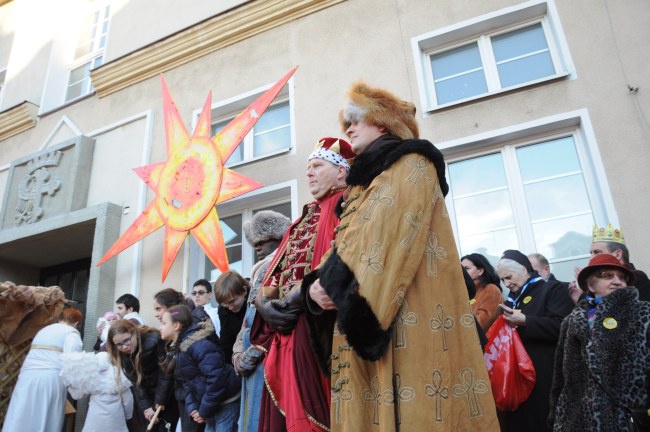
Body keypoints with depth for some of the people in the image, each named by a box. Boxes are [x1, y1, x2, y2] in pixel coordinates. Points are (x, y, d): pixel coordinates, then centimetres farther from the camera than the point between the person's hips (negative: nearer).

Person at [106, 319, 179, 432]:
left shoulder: (155, 341, -24)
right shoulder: (123, 355, -4)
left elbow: (166, 375, -21)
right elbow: (137, 383, -3)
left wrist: (158, 404, -17)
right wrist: (145, 407, -13)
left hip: (169, 396, -5)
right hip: (151, 397, 5)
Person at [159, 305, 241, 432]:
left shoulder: (198, 345, -23)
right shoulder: (180, 348, 10)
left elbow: (216, 378, -28)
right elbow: (187, 383, 12)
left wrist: (204, 411, -18)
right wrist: (192, 408, -2)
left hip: (226, 403, -9)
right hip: (213, 405, 10)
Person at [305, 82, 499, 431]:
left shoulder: (410, 163, 3)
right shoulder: (364, 182, 27)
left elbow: (392, 234, -14)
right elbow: (346, 245, 18)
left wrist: (337, 284, -17)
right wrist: (318, 284, 0)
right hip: (361, 317, 8)